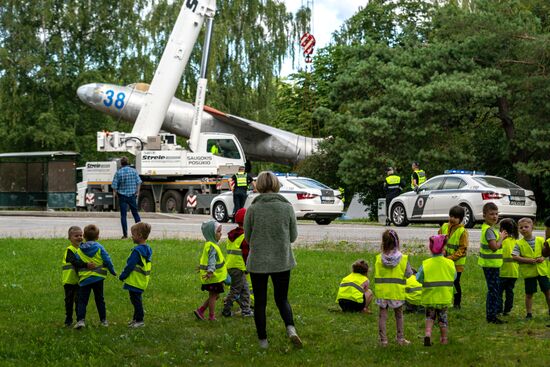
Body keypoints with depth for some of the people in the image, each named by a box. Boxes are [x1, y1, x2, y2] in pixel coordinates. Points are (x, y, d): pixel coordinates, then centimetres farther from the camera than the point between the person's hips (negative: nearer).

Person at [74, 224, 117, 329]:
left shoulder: (79, 251, -1)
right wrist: (113, 272, 9)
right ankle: (103, 320, 17)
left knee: (82, 300, 2)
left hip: (84, 279, -1)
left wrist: (78, 277, 18)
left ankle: (80, 320, -14)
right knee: (100, 299, 13)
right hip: (98, 278, 1)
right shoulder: (99, 248, -4)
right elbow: (107, 261, -4)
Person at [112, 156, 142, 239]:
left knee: (123, 215, 3)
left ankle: (125, 234, 1)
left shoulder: (118, 172, -9)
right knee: (135, 213, 15)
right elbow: (139, 182, -2)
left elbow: (114, 185, -7)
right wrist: (137, 192, 8)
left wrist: (115, 192, 10)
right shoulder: (134, 171, -2)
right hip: (132, 195, 2)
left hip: (122, 196, -2)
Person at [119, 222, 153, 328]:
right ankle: (136, 318, 27)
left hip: (135, 281, -9)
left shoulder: (137, 251, -22)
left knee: (136, 300, -2)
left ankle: (139, 320, 3)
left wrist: (122, 276, -6)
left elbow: (129, 266, -19)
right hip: (142, 281, 9)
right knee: (136, 300, 18)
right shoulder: (148, 249, 8)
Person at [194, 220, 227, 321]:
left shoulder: (209, 244, 13)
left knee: (214, 296, 16)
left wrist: (202, 267, 39)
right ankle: (211, 316, 10)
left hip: (215, 276, 10)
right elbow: (211, 259, -34)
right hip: (213, 277, -10)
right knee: (213, 295, 1)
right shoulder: (212, 246, -20)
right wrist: (210, 271, -46)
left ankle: (200, 311, 18)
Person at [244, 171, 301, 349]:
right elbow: (293, 236, 2)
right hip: (282, 261, 1)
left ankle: (263, 341, 15)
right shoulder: (287, 207, -6)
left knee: (260, 302, 11)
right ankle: (290, 328, -9)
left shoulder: (252, 209, -9)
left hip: (258, 262, -1)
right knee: (282, 299, 16)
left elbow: (248, 238, 0)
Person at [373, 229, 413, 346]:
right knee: (399, 315, 16)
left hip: (382, 292, 0)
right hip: (397, 292, 0)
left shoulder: (379, 259, -8)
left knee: (382, 316, 8)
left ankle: (383, 340, 9)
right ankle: (400, 339, 22)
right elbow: (409, 274, -4)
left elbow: (376, 275, 0)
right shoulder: (403, 259, -11)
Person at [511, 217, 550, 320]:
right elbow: (514, 257, -11)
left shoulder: (540, 240, 1)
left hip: (542, 270, 2)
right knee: (529, 294, 5)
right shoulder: (519, 244, -4)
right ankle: (529, 313, 16)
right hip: (528, 272, -2)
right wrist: (527, 260, -21)